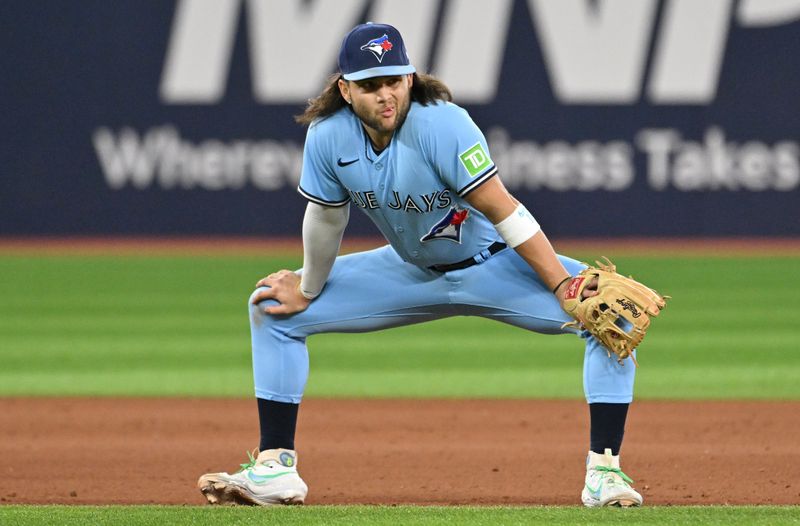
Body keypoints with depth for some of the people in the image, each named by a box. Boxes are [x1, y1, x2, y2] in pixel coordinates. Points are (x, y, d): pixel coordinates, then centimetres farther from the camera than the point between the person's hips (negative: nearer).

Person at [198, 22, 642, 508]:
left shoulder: (442, 125, -31)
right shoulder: (328, 137, -18)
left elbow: (503, 211, -31)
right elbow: (326, 219, 0)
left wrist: (563, 286, -34)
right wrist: (307, 293, 11)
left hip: (490, 266, -4)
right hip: (411, 273, 4)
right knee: (273, 309, 0)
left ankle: (604, 470, -26)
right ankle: (276, 469, 3)